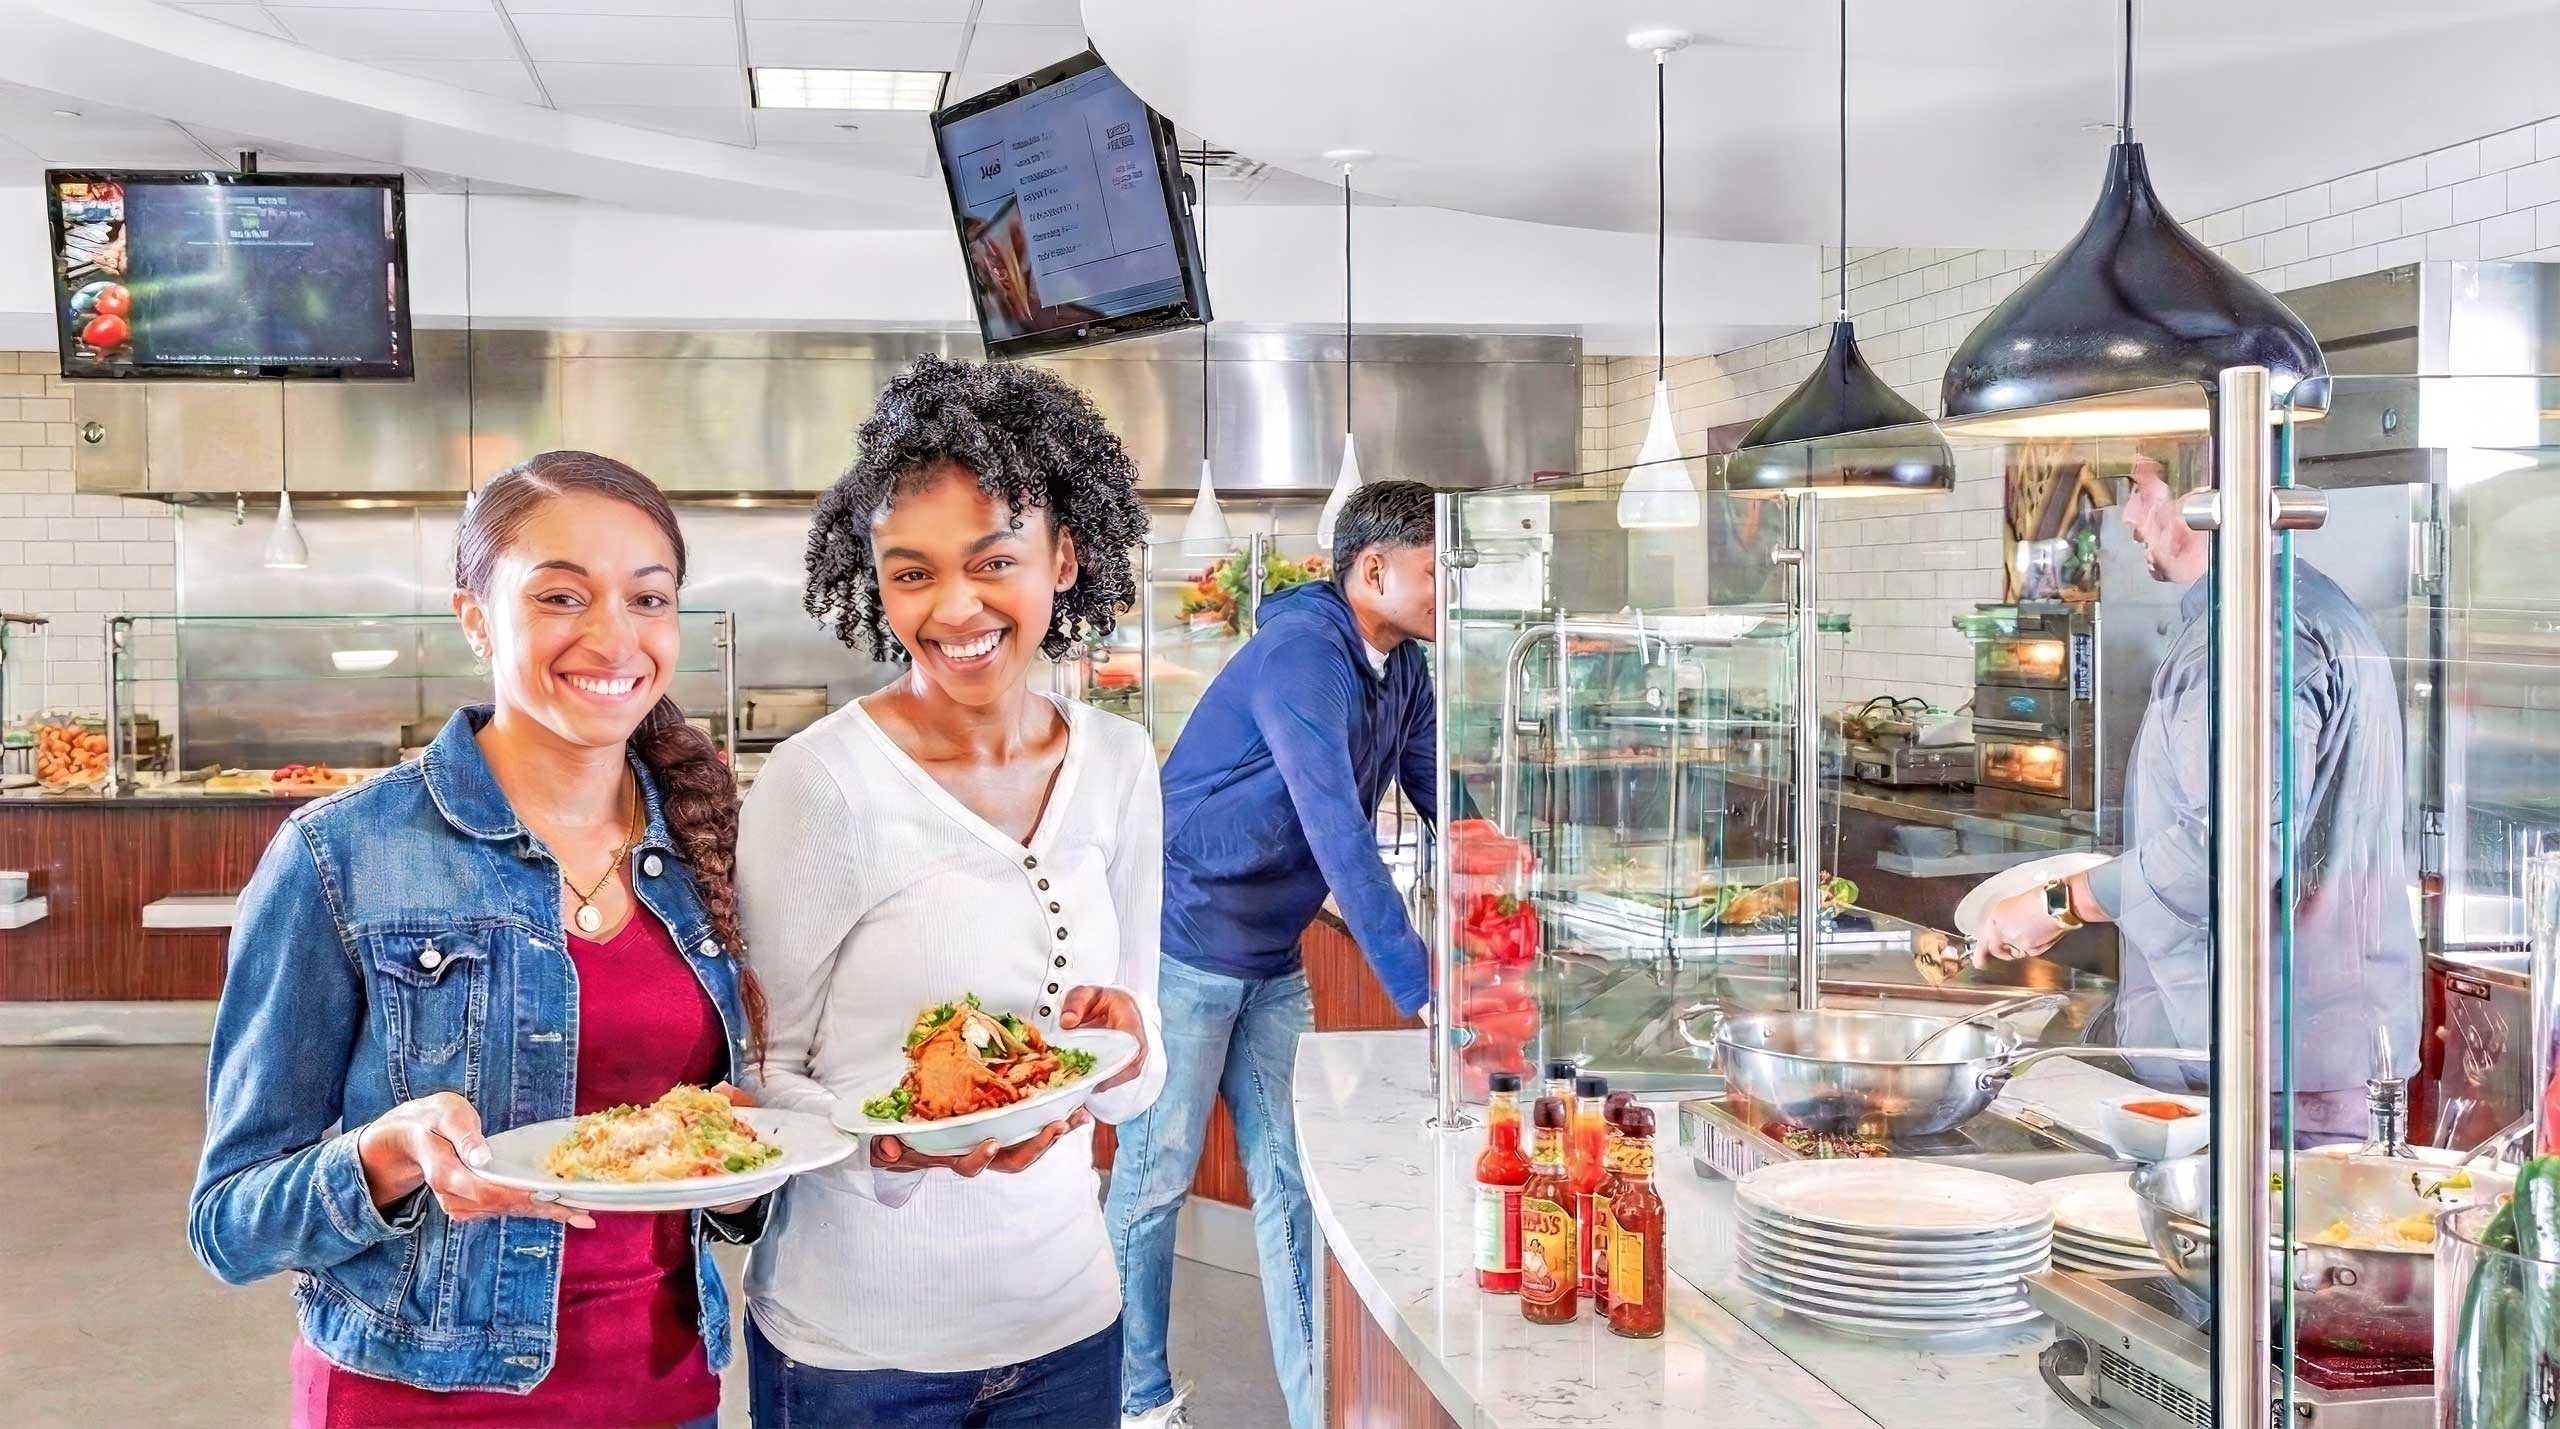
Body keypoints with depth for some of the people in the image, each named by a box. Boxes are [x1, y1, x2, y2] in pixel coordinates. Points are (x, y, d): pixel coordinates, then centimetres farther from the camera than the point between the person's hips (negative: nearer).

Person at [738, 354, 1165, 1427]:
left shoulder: (1120, 765, -2)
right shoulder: (822, 780, -16)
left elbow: (1129, 1087, 6)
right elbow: (756, 1075, -10)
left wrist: (1124, 1052, -15)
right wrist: (889, 1144, -27)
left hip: (1066, 1314, 4)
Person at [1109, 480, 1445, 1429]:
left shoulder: (1403, 672, 4)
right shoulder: (1301, 654, -24)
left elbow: (1445, 805, 7)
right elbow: (1337, 828, -34)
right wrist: (1419, 986, -38)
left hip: (1274, 960, 8)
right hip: (1184, 947, -8)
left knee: (1291, 1182, 9)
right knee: (1156, 1178, 5)